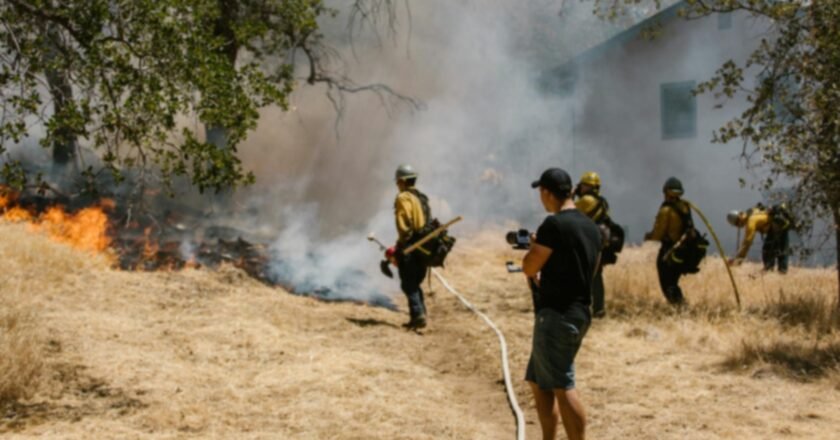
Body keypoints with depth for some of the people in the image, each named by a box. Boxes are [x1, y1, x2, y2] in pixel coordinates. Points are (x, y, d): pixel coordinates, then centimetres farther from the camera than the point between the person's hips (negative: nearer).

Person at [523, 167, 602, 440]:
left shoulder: (554, 224, -15)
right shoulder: (591, 227, 12)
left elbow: (529, 268, -10)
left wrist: (534, 246, 9)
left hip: (557, 315, -9)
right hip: (579, 313, 9)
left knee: (563, 387, -8)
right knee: (538, 382, 17)